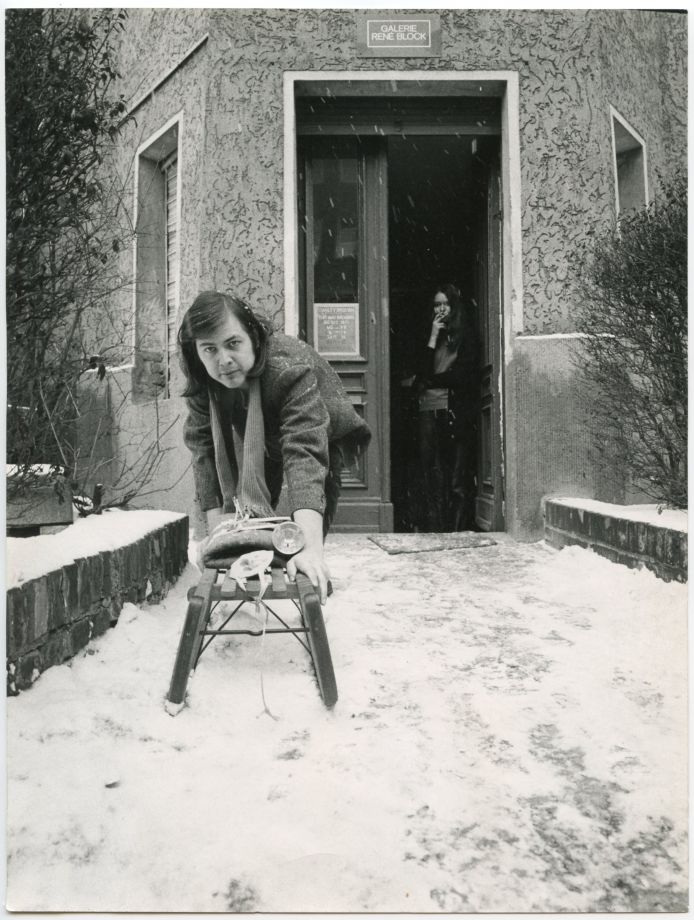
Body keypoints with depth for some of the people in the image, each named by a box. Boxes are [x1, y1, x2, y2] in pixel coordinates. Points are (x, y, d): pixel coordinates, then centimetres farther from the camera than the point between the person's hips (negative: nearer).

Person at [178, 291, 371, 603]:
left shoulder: (291, 368, -44)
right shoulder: (200, 379, -27)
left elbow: (305, 451, -54)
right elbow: (203, 446, -25)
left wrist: (311, 547, -64)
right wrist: (216, 522, -35)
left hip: (322, 434, -4)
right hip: (260, 441, 4)